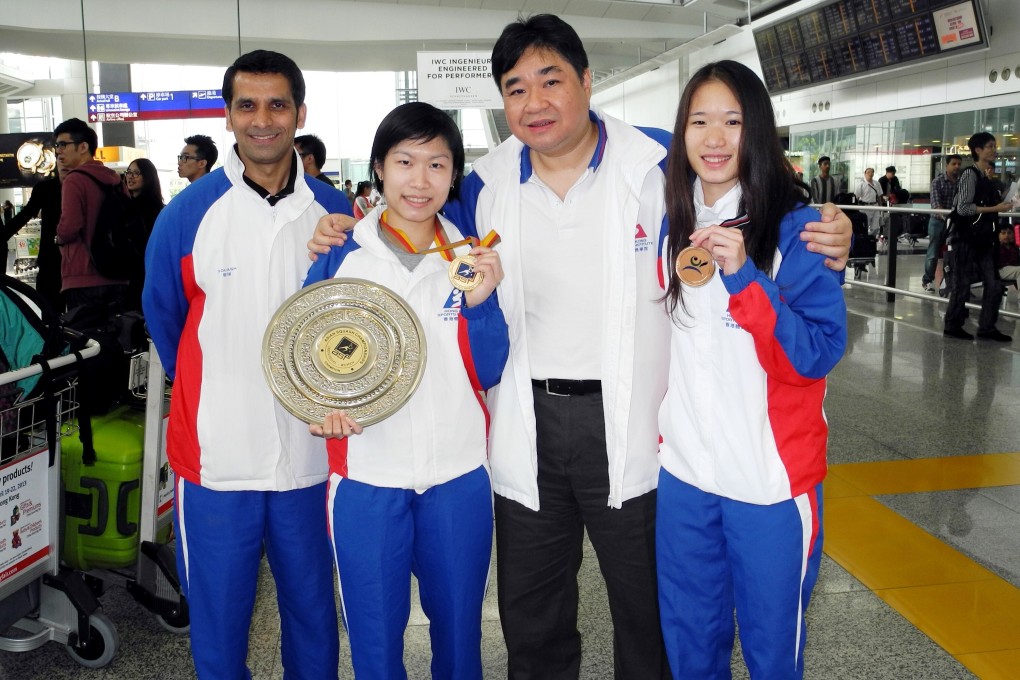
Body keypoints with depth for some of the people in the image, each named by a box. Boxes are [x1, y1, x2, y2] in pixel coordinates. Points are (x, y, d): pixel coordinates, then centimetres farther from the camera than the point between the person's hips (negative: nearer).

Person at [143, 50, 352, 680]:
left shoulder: (335, 212, -1)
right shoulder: (188, 213, -6)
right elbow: (163, 317, 7)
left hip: (310, 456, 1)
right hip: (215, 457, -1)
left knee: (314, 616, 18)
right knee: (218, 625, 13)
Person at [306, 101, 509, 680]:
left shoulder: (472, 258, 2)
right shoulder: (341, 255, -2)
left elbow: (488, 373, -1)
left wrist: (481, 300, -16)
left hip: (459, 478, 1)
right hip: (366, 478, -1)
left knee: (460, 631, 17)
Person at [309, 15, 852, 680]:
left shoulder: (659, 164, -8)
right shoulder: (486, 183, 2)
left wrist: (822, 246, -18)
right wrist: (346, 241, -1)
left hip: (631, 423, -3)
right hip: (526, 429, 3)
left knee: (648, 611, 16)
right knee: (531, 619, 20)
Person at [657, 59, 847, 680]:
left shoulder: (795, 228, -11)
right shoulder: (669, 225, 3)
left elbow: (819, 354, -18)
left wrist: (742, 276, -26)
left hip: (772, 477, -4)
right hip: (682, 469, 4)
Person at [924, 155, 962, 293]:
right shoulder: (937, 181, -6)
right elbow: (935, 203, -16)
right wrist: (946, 216, -32)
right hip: (938, 221, -2)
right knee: (933, 254, 3)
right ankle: (927, 281, 17)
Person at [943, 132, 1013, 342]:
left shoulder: (987, 178, 14)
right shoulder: (970, 174, -11)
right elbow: (963, 208, -18)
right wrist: (995, 209, -18)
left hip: (983, 240, 8)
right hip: (965, 240, -8)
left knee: (993, 285, 6)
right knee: (962, 286, 0)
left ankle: (987, 327, 15)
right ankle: (952, 326, 14)